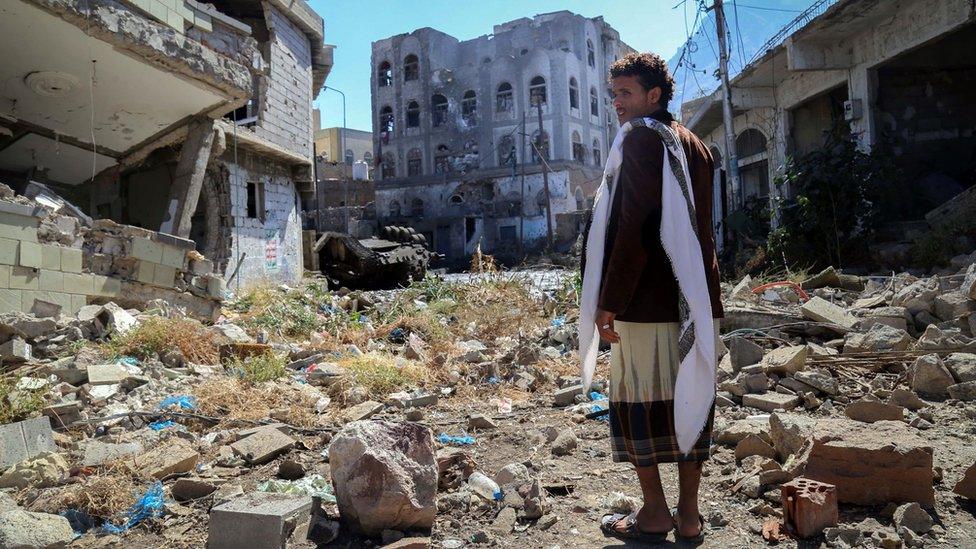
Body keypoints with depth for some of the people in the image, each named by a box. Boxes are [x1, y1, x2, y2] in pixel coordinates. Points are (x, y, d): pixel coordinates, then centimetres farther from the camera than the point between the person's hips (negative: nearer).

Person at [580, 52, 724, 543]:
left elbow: (635, 226, -17)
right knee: (689, 397, 9)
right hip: (696, 298, 8)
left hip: (648, 300, -8)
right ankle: (689, 515, 16)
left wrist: (609, 300, -15)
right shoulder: (695, 144, 19)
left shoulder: (640, 137, -7)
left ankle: (654, 513, 9)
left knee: (636, 401, 2)